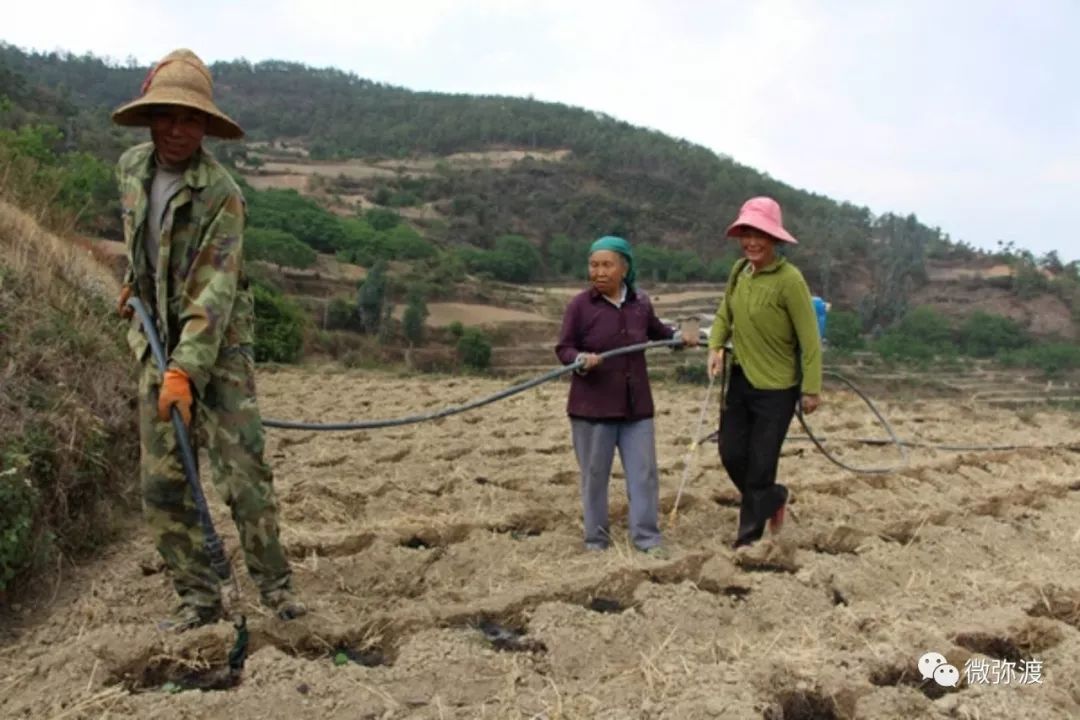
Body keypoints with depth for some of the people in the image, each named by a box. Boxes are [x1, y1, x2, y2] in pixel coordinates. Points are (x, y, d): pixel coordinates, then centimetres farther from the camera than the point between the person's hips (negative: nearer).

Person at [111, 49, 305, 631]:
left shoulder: (221, 194, -17)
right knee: (162, 482, 2)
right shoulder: (131, 169, 2)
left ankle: (274, 583, 8)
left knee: (243, 469, -9)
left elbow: (214, 292, -25)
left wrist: (186, 371, -33)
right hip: (156, 339, 5)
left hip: (218, 344, -5)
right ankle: (198, 597, 13)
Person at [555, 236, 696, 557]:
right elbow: (563, 349, -7)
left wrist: (678, 337, 12)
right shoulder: (580, 305, -8)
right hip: (592, 407, -3)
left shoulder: (640, 303, 5)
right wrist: (581, 359, -26)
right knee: (595, 475, 6)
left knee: (644, 472, 6)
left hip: (636, 405, 4)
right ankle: (596, 539, 21)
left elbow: (656, 330, 26)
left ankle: (647, 537, 18)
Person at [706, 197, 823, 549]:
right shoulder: (739, 270, 1)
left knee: (760, 464, 3)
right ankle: (772, 498, 40)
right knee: (731, 453, 12)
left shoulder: (789, 279, -19)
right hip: (739, 378, 7)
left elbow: (809, 338, -16)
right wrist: (715, 347, -3)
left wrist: (811, 389, -15)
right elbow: (724, 315, 15)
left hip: (776, 387, -6)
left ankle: (748, 536, 20)